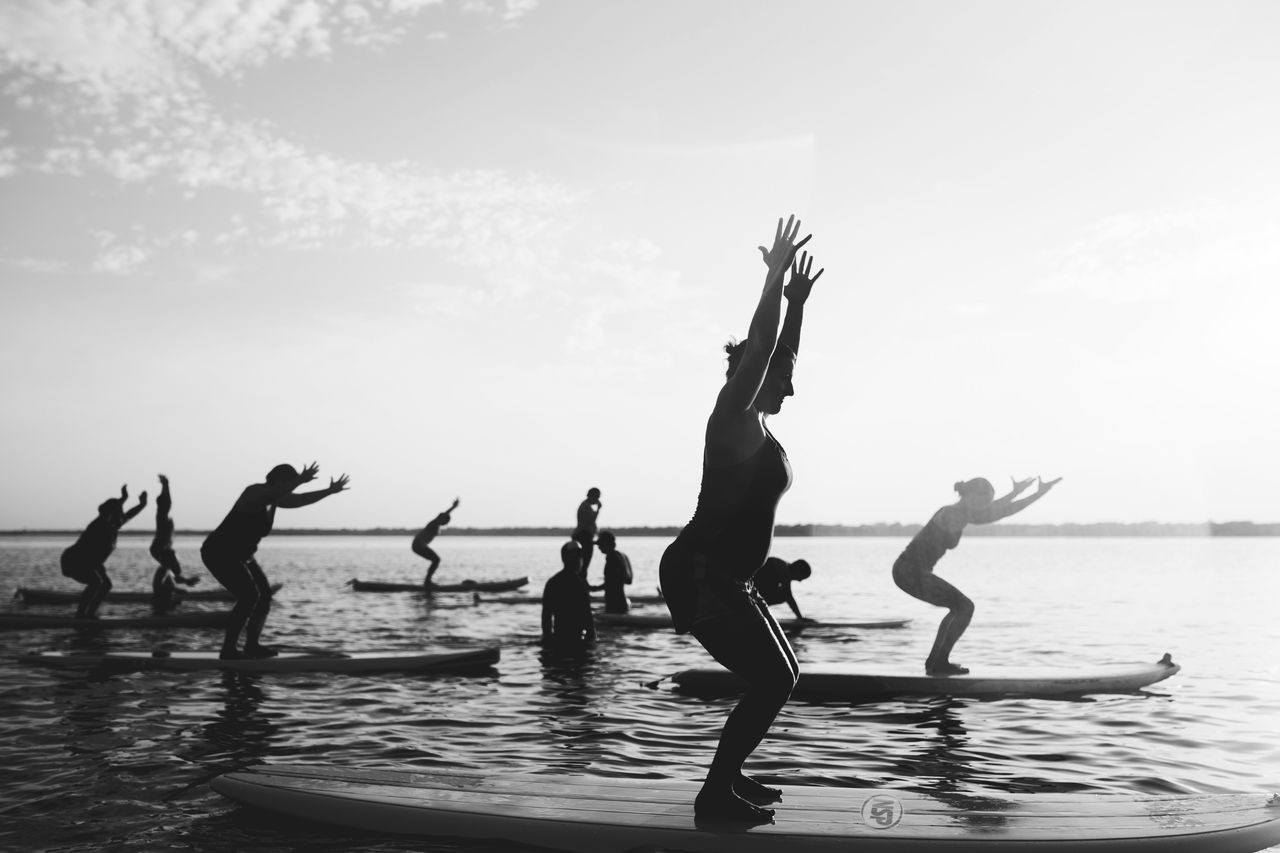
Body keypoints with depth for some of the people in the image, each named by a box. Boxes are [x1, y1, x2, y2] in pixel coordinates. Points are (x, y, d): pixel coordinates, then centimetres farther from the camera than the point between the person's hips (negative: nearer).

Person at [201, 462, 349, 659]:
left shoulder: (273, 497, 5)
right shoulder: (256, 492, -22)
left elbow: (299, 500, 16)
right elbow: (272, 495, -46)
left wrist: (329, 491, 14)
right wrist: (300, 480, -53)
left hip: (238, 556, 10)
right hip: (219, 553, -10)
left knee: (264, 594, 5)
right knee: (249, 596, -19)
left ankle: (252, 645, 14)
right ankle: (228, 650, -13)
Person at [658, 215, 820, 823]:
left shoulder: (754, 426, 15)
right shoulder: (732, 420, -10)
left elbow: (780, 350, 24)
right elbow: (759, 347, -19)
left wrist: (796, 301, 24)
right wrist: (774, 278, -15)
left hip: (721, 577, 10)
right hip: (701, 574, -10)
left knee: (780, 674, 16)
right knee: (773, 680, -10)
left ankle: (728, 776, 23)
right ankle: (717, 795, -4)